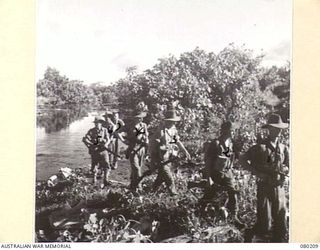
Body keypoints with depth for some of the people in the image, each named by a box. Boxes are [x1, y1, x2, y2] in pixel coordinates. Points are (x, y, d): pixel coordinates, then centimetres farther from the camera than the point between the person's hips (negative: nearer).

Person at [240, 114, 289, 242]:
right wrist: (256, 172, -11)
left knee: (281, 219, 9)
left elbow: (288, 167, 16)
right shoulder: (260, 147, -6)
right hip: (264, 187, -4)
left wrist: (284, 170, -7)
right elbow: (243, 159, -5)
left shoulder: (284, 149, 8)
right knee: (265, 220, -1)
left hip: (279, 187, 5)